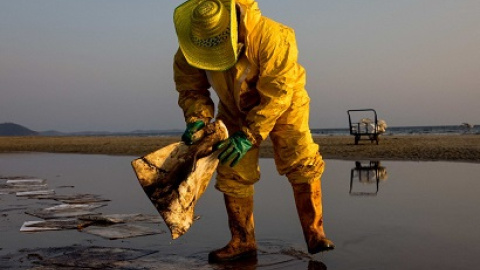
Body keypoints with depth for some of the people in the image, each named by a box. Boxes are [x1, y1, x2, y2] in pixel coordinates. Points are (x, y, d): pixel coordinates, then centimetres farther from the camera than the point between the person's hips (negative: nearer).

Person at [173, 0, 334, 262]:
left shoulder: (270, 37, -36)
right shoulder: (189, 50, -22)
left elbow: (276, 94, -35)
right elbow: (189, 85, -8)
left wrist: (249, 135, -37)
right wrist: (196, 118, -27)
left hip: (282, 104, -3)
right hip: (235, 108, 4)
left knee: (302, 164, -14)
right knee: (233, 174, -1)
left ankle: (314, 233, -1)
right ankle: (243, 242, 11)